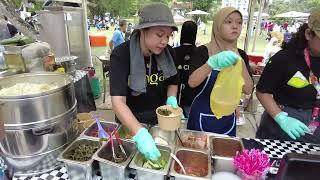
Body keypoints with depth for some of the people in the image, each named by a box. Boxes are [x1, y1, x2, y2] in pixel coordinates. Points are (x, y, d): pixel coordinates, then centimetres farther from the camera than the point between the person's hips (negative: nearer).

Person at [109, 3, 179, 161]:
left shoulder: (168, 53, -12)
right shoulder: (121, 55, -26)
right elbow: (118, 101, -33)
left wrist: (171, 99, -16)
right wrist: (140, 133, -46)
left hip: (160, 118, 3)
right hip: (130, 121, -3)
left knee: (163, 151, 25)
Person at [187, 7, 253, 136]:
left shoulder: (241, 55, 1)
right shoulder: (203, 51, -11)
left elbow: (248, 90, -7)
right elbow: (192, 82, -23)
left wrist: (241, 64, -22)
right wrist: (212, 63, -38)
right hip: (202, 116, -3)